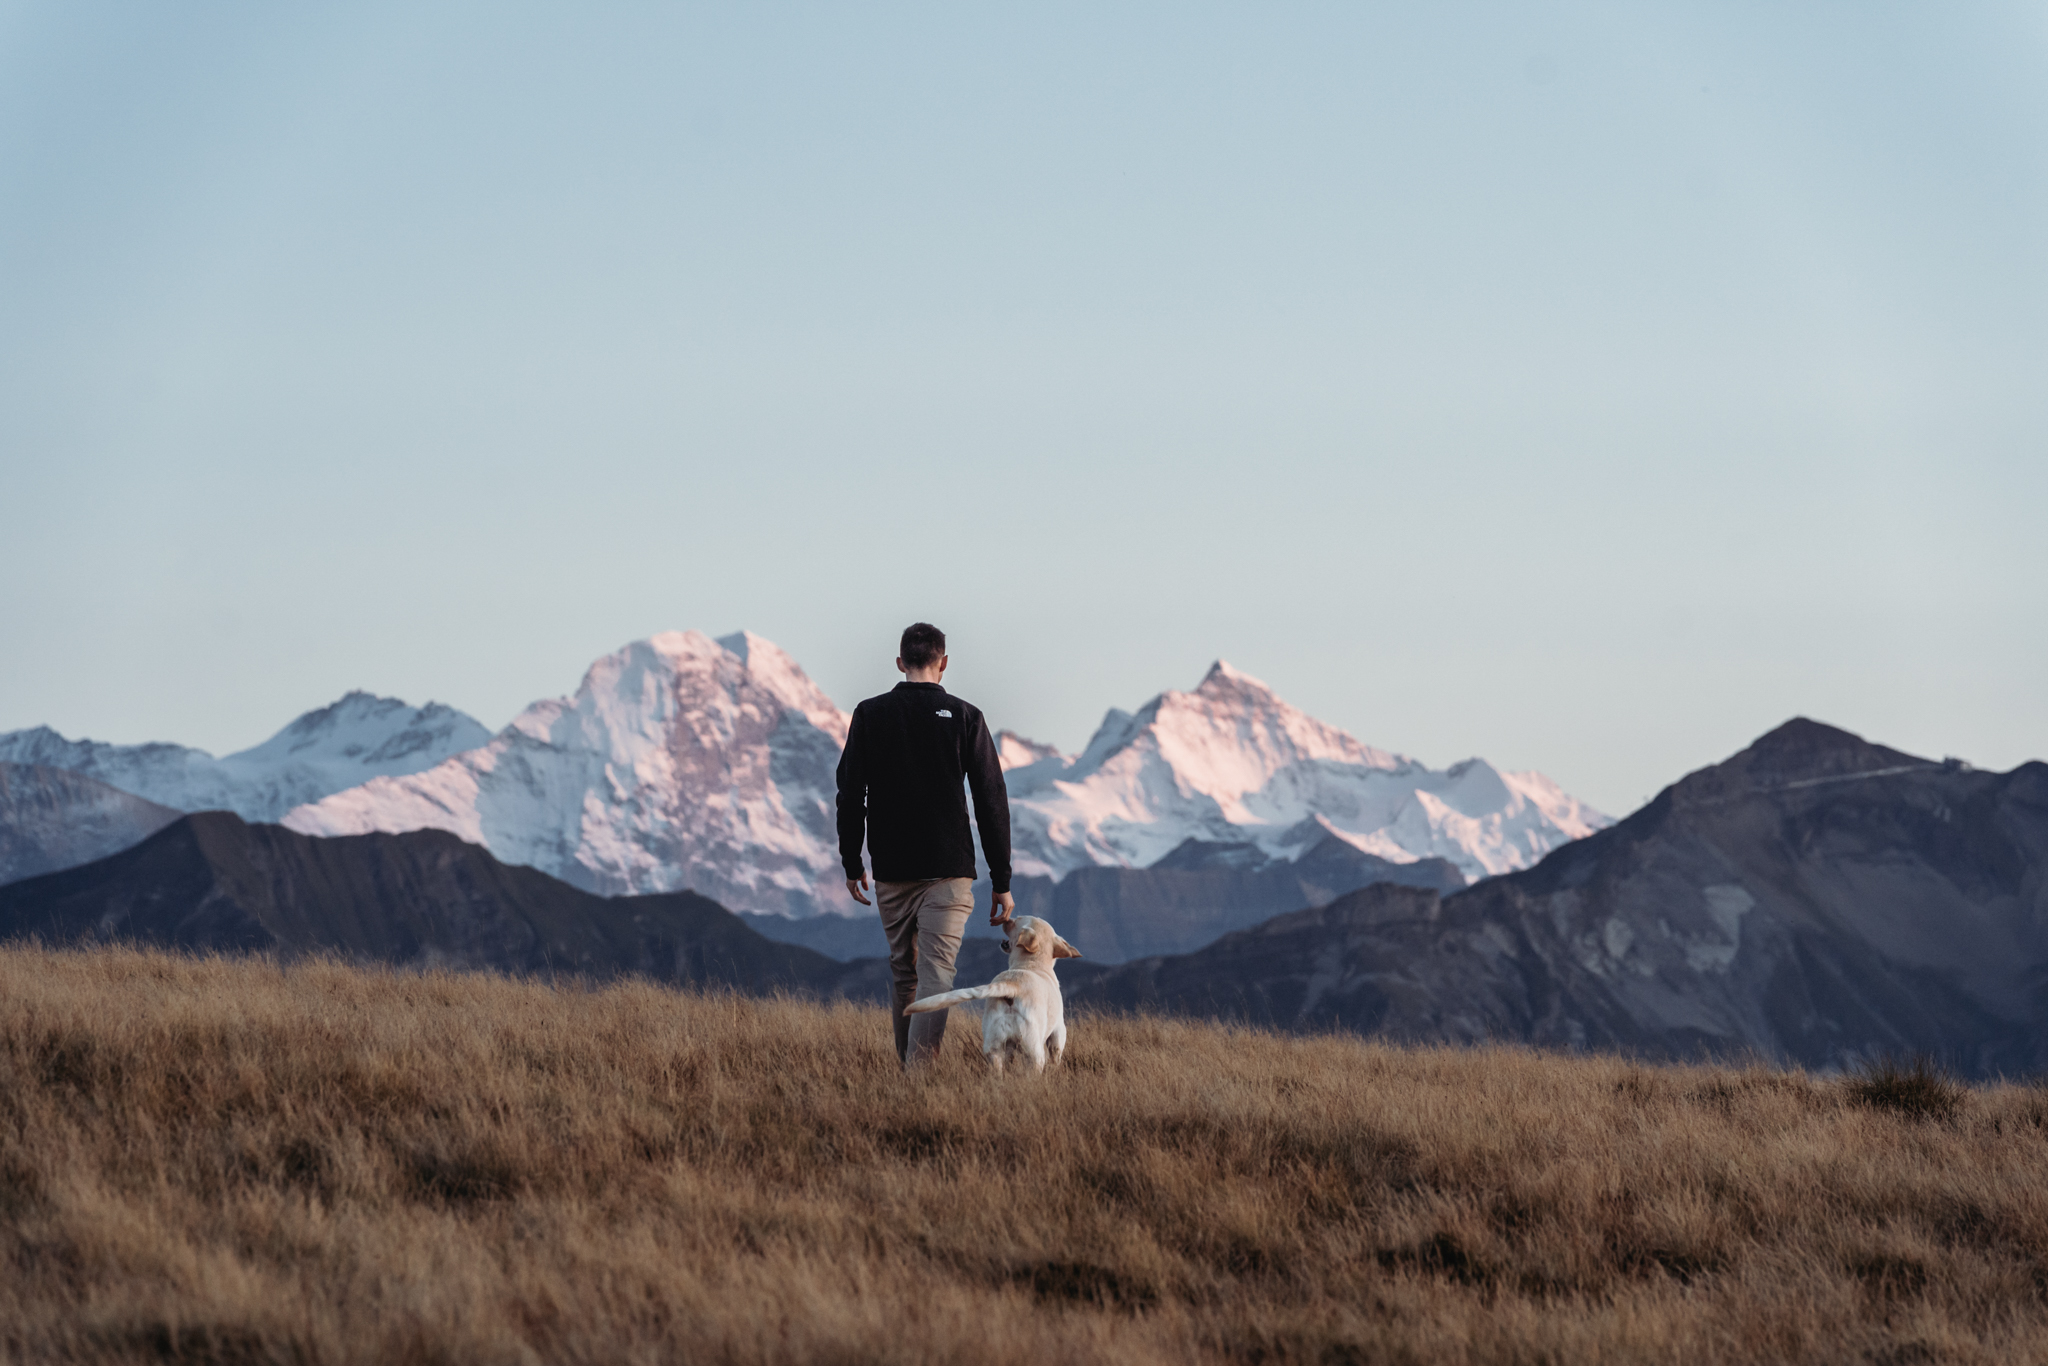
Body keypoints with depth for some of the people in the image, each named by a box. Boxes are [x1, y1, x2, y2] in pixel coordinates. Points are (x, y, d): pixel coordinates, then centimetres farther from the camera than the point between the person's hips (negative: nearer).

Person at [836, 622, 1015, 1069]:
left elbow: (850, 796, 2)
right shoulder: (965, 717, -1)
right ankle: (919, 1077, -24)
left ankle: (906, 1070, 23)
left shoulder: (870, 714, 2)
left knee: (903, 973, 17)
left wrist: (852, 865, 12)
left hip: (891, 871, 2)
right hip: (949, 871, -2)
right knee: (936, 975, -8)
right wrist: (1001, 881, 2)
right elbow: (992, 802, -3)